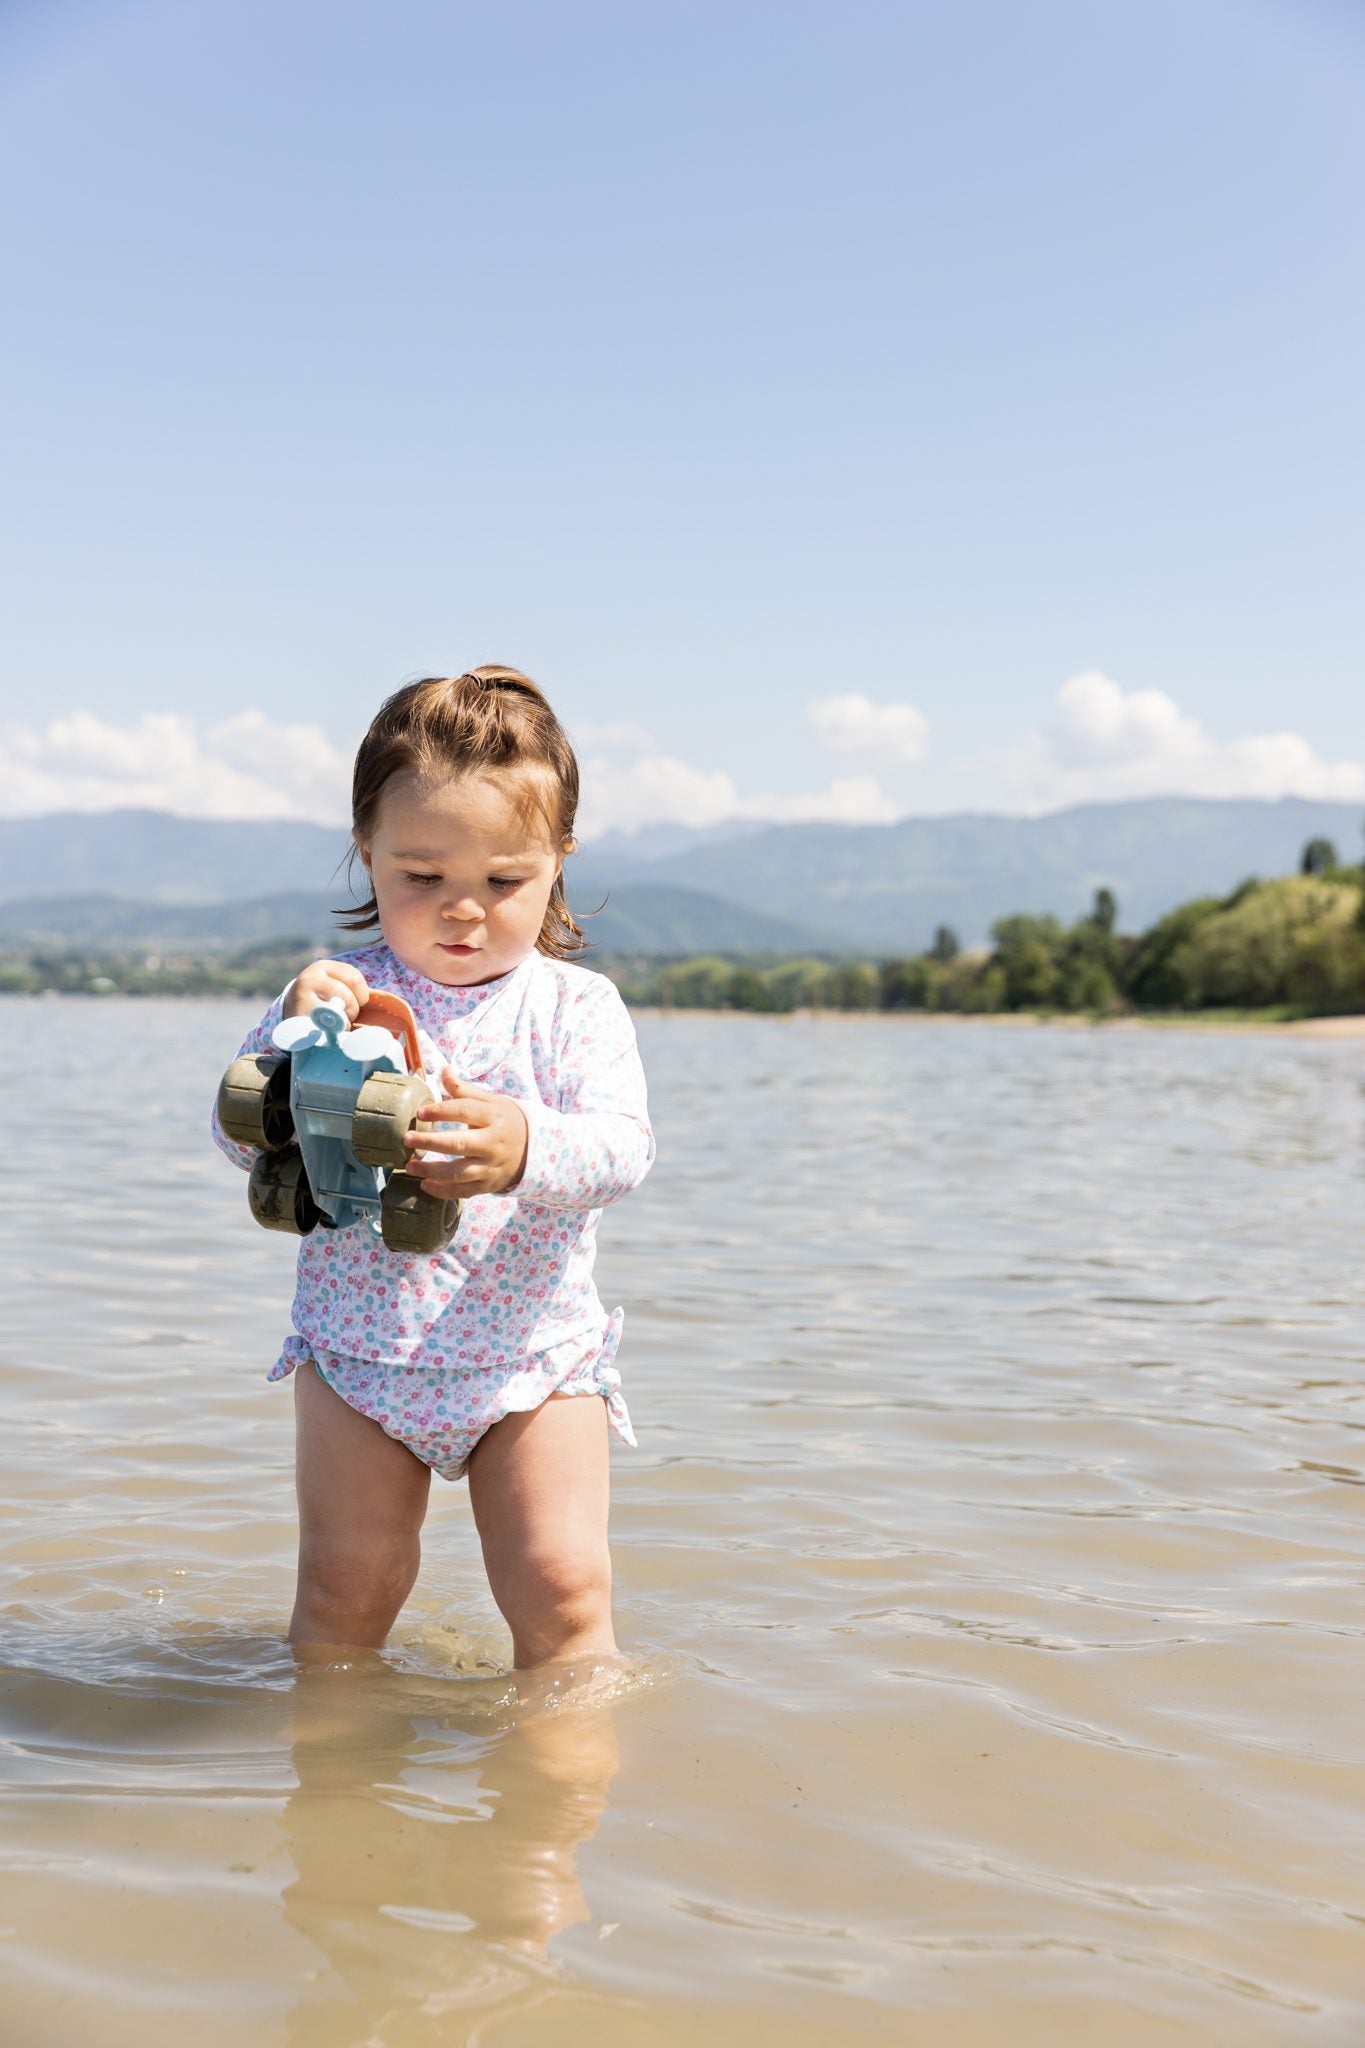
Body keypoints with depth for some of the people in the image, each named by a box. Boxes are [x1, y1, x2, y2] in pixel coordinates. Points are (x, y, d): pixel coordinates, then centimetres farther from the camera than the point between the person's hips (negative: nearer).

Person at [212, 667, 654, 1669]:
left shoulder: (576, 1006, -6)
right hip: (359, 1349, 1)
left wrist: (523, 1147, -43)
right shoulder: (338, 990, -3)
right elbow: (243, 1134, -8)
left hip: (535, 1356, -1)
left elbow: (624, 1147, -20)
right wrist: (289, 1037, -29)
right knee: (345, 1587, 8)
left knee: (562, 1590, -4)